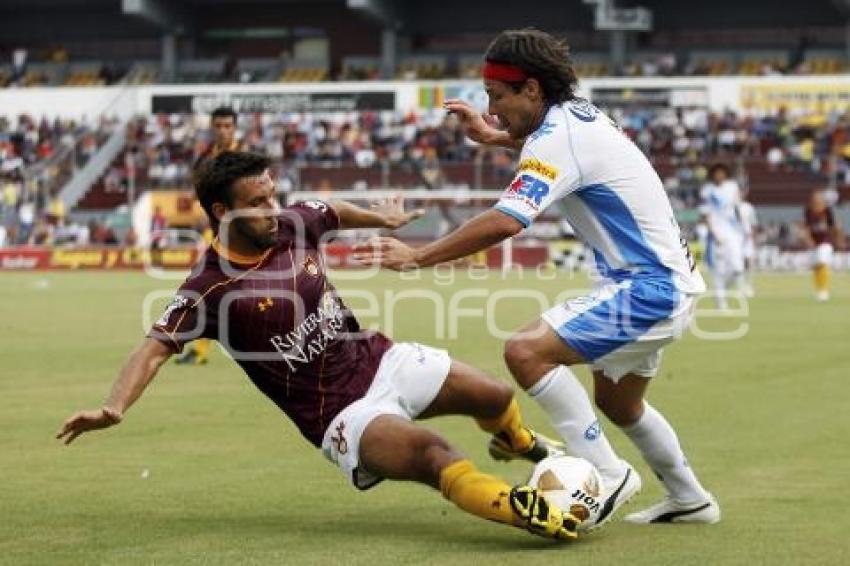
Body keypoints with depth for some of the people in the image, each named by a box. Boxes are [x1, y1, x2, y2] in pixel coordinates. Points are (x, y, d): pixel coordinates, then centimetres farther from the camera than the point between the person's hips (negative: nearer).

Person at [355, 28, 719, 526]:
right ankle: (689, 500, 40)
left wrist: (417, 256, -25)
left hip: (649, 288, -11)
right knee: (616, 401, 26)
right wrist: (495, 138, 32)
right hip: (668, 281, 11)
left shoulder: (558, 138, -19)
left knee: (527, 350, -22)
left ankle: (607, 475, -16)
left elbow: (505, 223, -30)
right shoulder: (581, 114, 9)